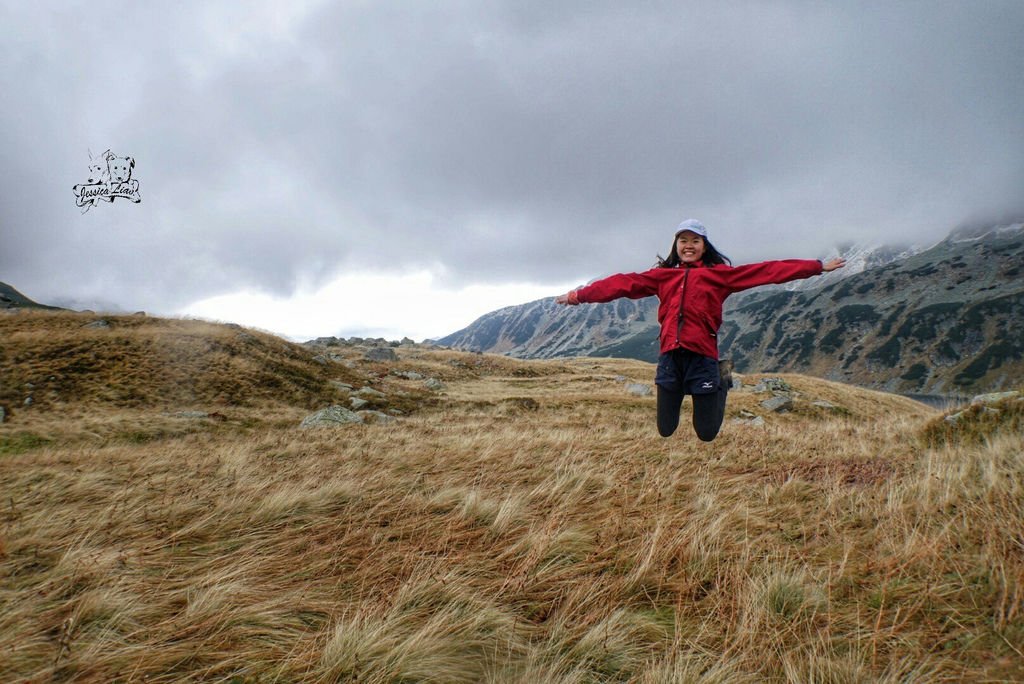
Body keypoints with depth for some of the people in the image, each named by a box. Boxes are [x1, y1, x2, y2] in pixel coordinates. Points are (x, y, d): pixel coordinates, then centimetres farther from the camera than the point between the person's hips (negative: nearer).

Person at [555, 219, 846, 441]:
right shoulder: (662, 275, 12)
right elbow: (623, 283, 9)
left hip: (702, 357, -2)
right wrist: (579, 295, 6)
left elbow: (767, 271, 4)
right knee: (665, 431, 9)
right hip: (670, 357, 2)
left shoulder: (719, 273, 7)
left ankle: (722, 383, 36)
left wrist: (818, 266, 1)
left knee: (707, 433, 6)